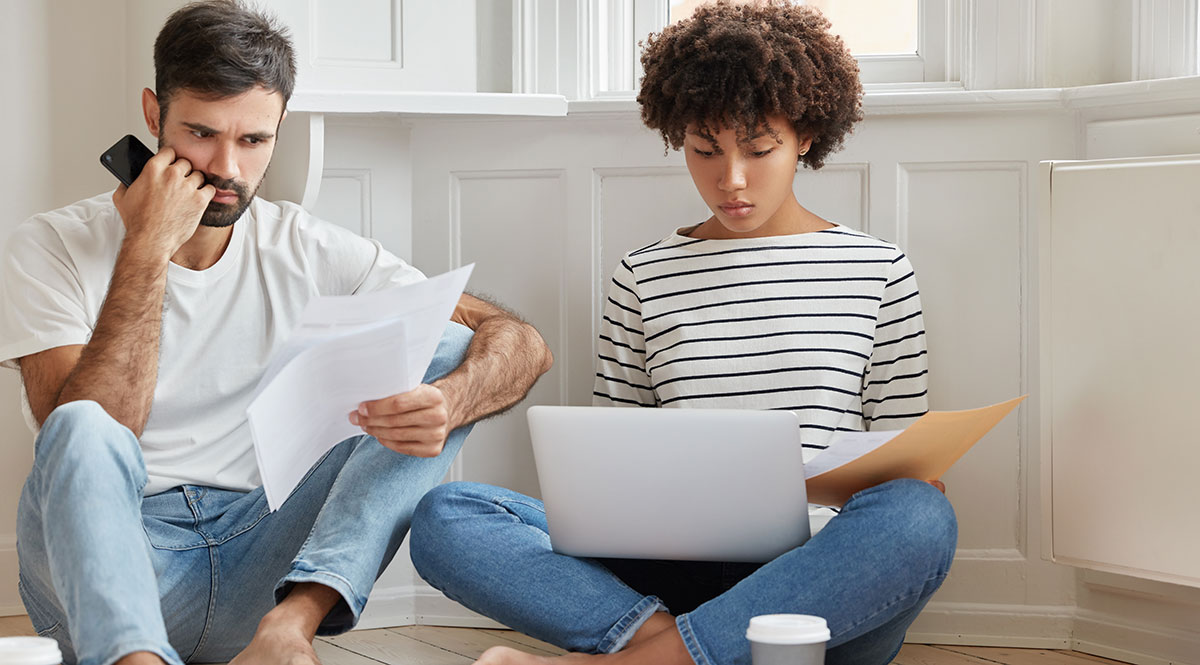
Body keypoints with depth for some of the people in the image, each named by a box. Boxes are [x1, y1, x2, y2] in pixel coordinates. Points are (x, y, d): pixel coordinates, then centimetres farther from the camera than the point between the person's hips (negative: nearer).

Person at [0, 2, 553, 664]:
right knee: (83, 429, -34)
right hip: (98, 571, -3)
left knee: (447, 352, -10)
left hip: (264, 566, 3)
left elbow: (519, 342, -1)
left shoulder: (308, 252, 6)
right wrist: (148, 249, -17)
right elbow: (87, 442, -17)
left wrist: (449, 403, -24)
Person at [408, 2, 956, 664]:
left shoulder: (877, 270, 13)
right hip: (673, 572, 1)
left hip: (817, 583, 0)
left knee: (920, 518, -38)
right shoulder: (642, 278, 15)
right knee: (444, 516, -18)